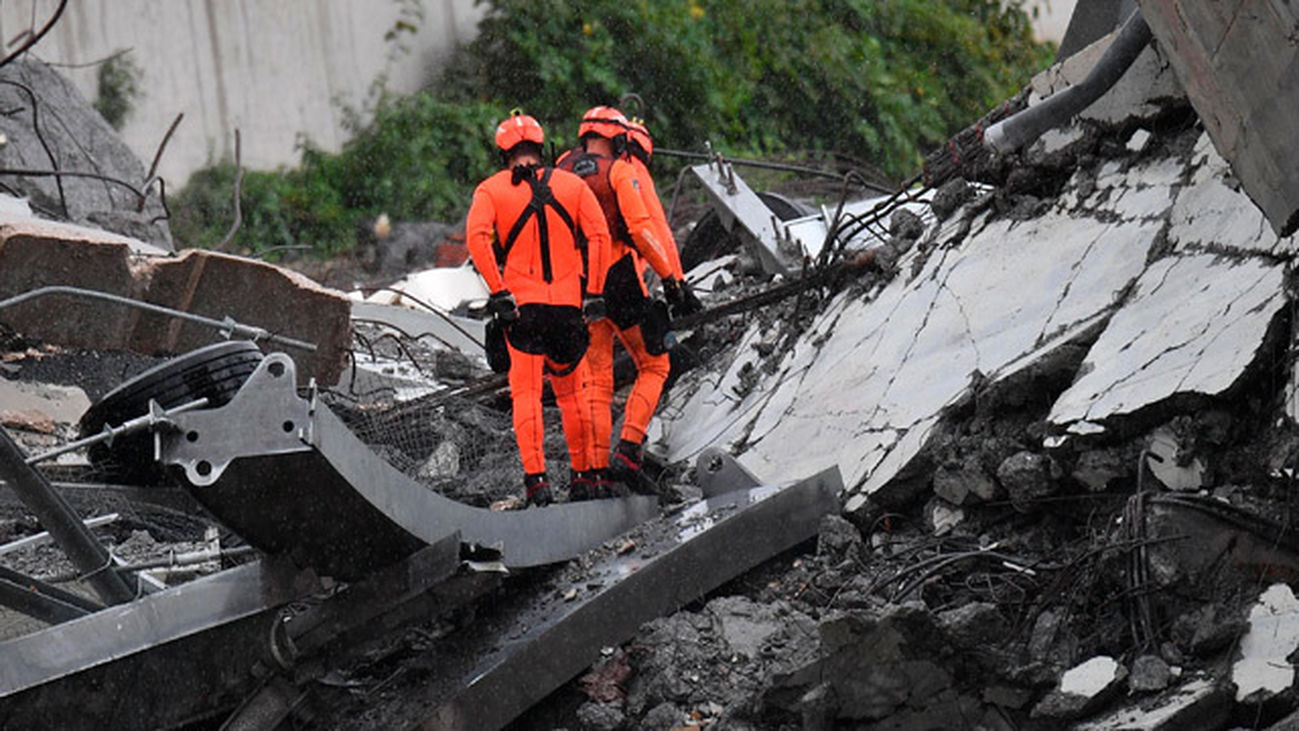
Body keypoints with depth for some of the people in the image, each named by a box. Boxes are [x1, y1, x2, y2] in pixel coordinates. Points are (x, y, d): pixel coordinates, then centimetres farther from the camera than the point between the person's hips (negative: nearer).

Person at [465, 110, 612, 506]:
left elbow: (476, 236, -13)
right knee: (572, 391, 15)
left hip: (521, 305, -1)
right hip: (568, 303, 2)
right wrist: (593, 293, -2)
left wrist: (498, 291, -12)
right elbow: (598, 235, -3)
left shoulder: (491, 189, 4)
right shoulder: (572, 184, 8)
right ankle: (582, 474, 19)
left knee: (526, 394, 0)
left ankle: (536, 478, -12)